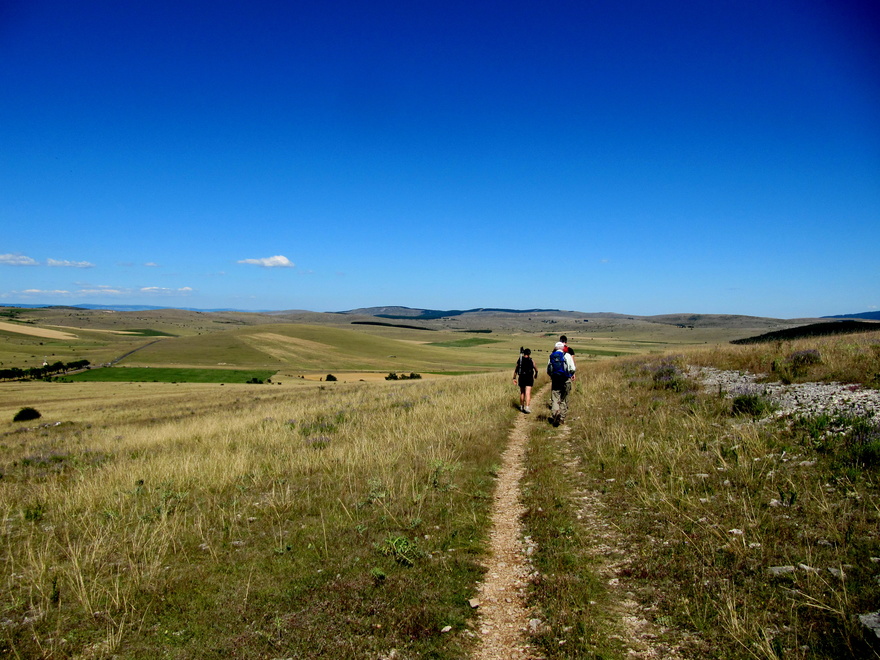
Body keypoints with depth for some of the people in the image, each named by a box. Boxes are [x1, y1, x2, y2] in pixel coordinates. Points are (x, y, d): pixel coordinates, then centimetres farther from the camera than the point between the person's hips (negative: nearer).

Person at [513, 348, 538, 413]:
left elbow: (515, 370, 5)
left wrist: (514, 378, 13)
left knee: (522, 393, 17)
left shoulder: (519, 360, 1)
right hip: (529, 378, -3)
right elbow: (536, 369, 5)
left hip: (521, 378, 3)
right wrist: (536, 375, 26)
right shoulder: (531, 361, -5)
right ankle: (527, 407, -16)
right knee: (528, 393, -5)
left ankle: (521, 406, 27)